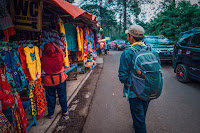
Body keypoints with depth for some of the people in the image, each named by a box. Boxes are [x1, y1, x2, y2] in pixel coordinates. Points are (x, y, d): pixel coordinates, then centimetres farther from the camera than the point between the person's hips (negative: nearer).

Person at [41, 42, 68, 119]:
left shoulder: (43, 59, -15)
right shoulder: (59, 55, -13)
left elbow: (42, 67, 3)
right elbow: (62, 53, 9)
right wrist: (56, 46, 16)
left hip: (49, 81, 0)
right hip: (60, 79, 1)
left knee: (51, 97, 14)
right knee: (62, 95, 15)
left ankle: (51, 114, 28)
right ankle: (65, 111, 30)